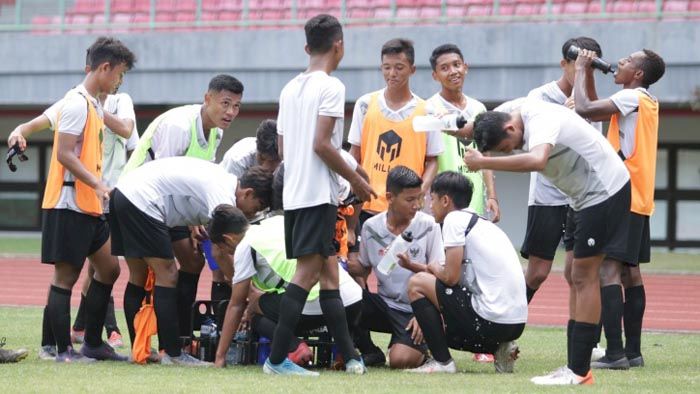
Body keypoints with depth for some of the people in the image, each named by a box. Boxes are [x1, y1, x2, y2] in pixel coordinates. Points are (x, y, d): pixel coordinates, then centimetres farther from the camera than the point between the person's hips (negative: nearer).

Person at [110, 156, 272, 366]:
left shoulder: (222, 180, 15)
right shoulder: (225, 197, -14)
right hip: (141, 201, -10)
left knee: (138, 276, 14)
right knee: (167, 276, -6)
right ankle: (172, 354, -6)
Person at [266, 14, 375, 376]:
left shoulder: (290, 88, 15)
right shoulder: (331, 87, -9)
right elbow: (321, 144, -17)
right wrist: (356, 180, -7)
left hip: (292, 193, 8)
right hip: (318, 193, -8)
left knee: (328, 272, 10)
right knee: (308, 272, -9)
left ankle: (350, 356, 11)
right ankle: (276, 358, -13)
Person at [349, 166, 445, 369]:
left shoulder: (428, 226, -6)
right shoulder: (371, 227, 1)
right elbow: (363, 270, 12)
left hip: (413, 310, -3)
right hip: (384, 304, 3)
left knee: (400, 359, -27)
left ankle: (419, 347, 13)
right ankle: (369, 352, 1)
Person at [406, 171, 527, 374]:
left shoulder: (455, 219, -6)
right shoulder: (481, 222, 22)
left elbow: (451, 277, -12)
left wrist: (434, 268, 11)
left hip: (491, 318, -9)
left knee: (416, 284, 2)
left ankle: (442, 361, -2)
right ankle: (499, 349, 10)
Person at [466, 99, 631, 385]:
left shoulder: (542, 122, -27)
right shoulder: (527, 112, 2)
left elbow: (536, 161, -48)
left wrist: (483, 163, -46)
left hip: (604, 188, -10)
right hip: (587, 194, 10)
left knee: (584, 276, -11)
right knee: (576, 275, 9)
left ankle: (578, 371, -11)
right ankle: (577, 366, 9)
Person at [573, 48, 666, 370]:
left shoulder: (631, 97, -13)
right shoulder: (646, 102, 16)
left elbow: (584, 109, -22)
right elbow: (597, 110, 25)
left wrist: (581, 71, -8)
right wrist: (588, 74, 16)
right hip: (639, 201, 10)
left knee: (608, 270, -14)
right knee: (629, 272, 13)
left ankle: (614, 353, -21)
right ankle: (633, 351, 15)